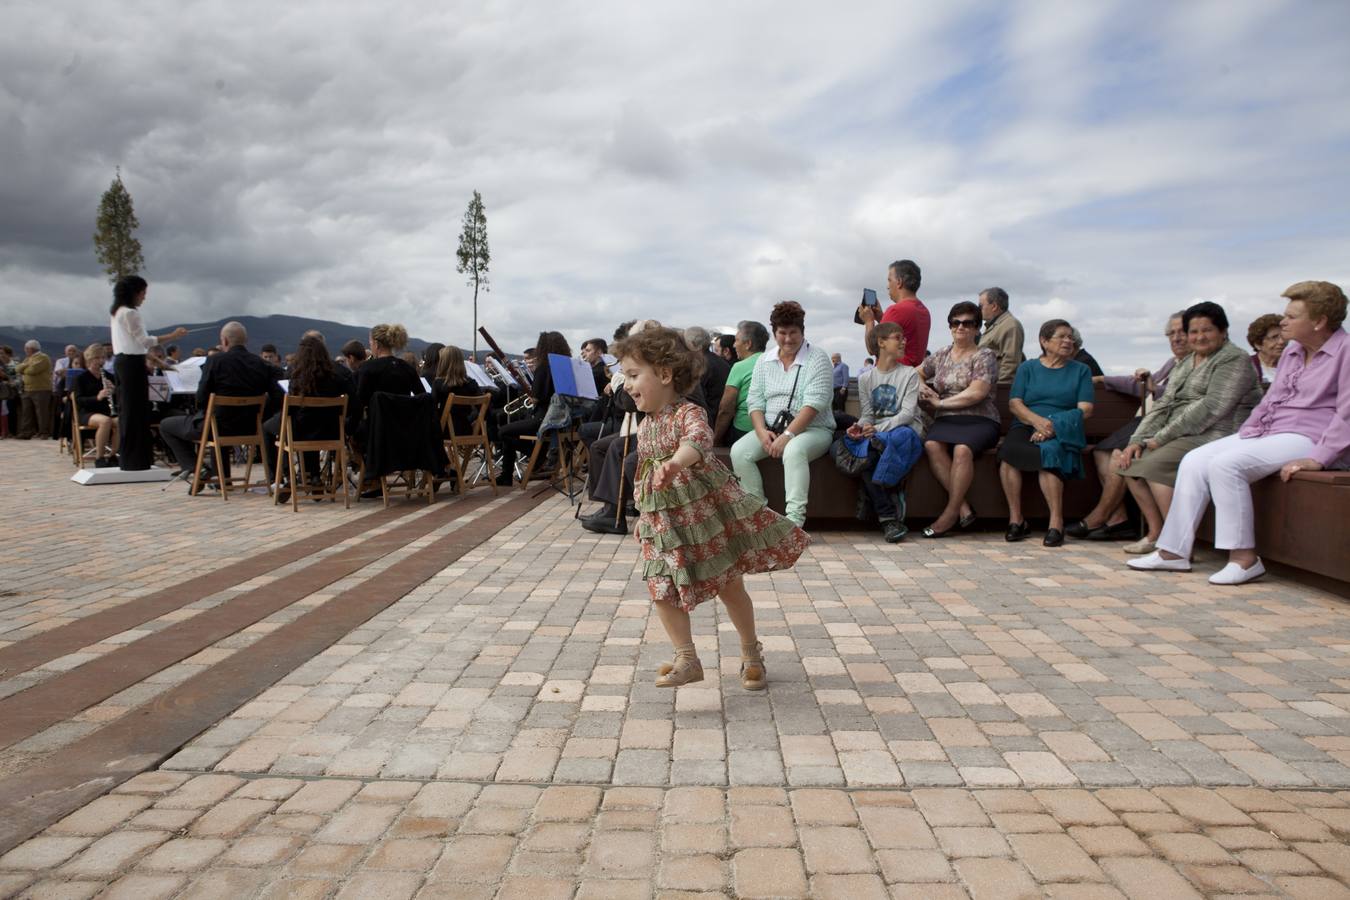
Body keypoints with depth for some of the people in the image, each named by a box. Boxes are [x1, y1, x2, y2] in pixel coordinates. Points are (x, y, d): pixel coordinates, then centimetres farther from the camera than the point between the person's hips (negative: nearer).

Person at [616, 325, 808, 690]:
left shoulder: (688, 413, -18)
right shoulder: (645, 427, 6)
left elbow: (699, 440, -42)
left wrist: (675, 462, -60)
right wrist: (643, 518, 20)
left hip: (706, 512, -6)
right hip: (664, 523, 6)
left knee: (731, 586, 9)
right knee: (662, 590, -5)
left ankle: (751, 653, 27)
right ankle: (687, 658, 7)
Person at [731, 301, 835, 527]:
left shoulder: (817, 359, -4)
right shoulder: (764, 362, 12)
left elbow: (813, 403, -15)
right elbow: (755, 402, 8)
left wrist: (788, 435, -24)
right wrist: (762, 432, -12)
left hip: (812, 429, -5)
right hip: (771, 429, 5)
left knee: (794, 451, -38)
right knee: (739, 451, -21)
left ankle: (795, 519, -40)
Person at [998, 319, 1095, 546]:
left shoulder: (1080, 370, 17)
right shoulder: (1027, 368, 18)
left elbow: (1085, 409, 3)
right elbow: (1014, 403, 4)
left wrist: (1053, 426, -14)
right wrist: (1037, 420, -16)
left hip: (1063, 432, -1)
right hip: (1026, 426, 1)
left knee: (1049, 450, -36)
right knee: (1007, 451, -32)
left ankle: (1056, 523, -34)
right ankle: (1015, 519, -24)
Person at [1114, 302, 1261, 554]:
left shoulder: (1234, 360, -5)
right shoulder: (1186, 364, 21)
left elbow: (1211, 408, -17)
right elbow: (1164, 405, 15)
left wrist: (1161, 438, -18)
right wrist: (1138, 440, -1)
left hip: (1214, 436, -9)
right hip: (1182, 437, 9)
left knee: (1154, 464, -28)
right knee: (1131, 461, -9)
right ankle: (1156, 534, -5)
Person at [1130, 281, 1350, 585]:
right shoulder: (1292, 351, 18)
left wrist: (1318, 458, -24)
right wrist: (1244, 434, 13)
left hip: (1307, 438, -9)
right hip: (1267, 432, 9)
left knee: (1225, 464, -29)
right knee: (1194, 461, -7)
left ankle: (1244, 557, -22)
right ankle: (1174, 551, -9)